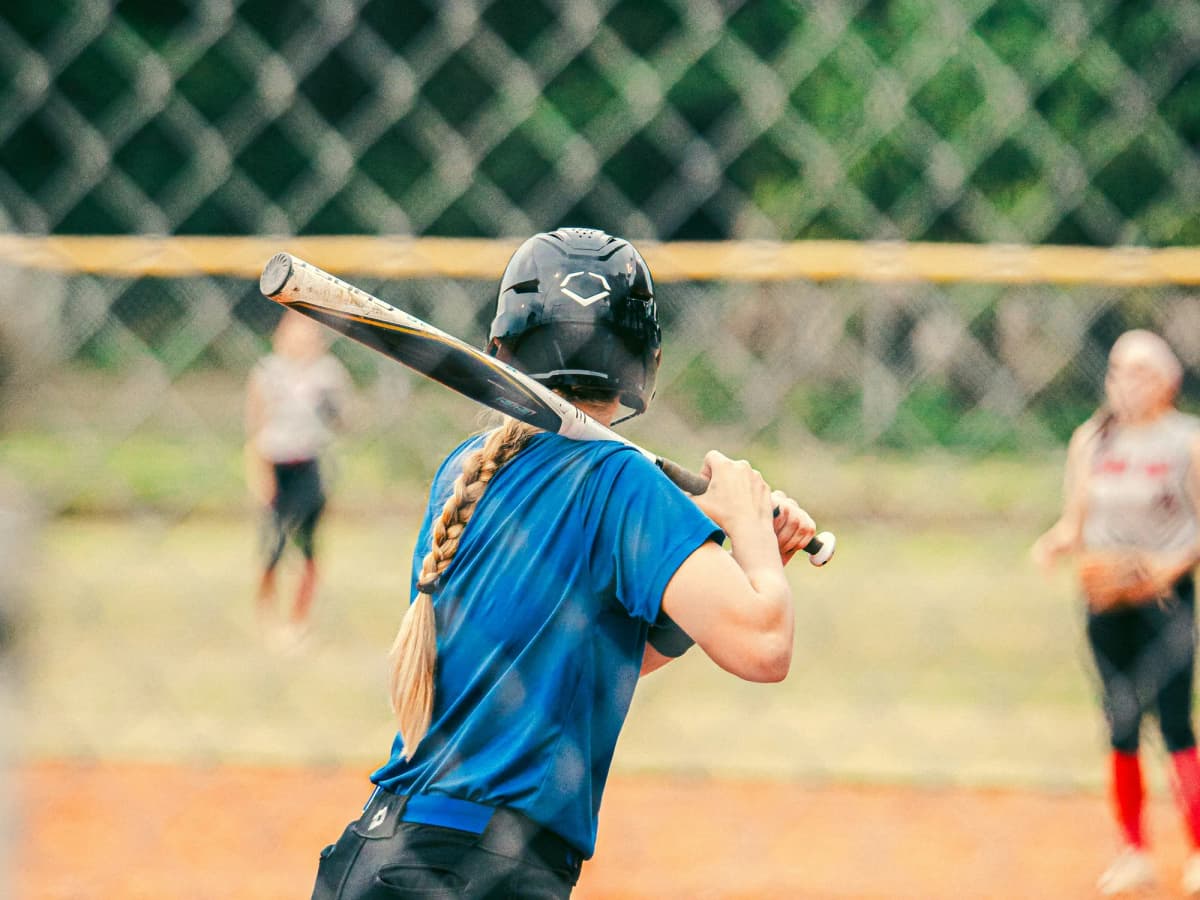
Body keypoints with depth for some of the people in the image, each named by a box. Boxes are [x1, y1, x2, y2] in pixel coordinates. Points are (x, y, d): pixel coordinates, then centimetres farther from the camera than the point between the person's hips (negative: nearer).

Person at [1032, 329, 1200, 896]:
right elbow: (1076, 521, 13)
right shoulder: (1091, 439, 10)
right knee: (1121, 726, 4)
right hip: (1106, 598, 4)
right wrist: (1053, 546, -7)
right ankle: (1133, 853, 14)